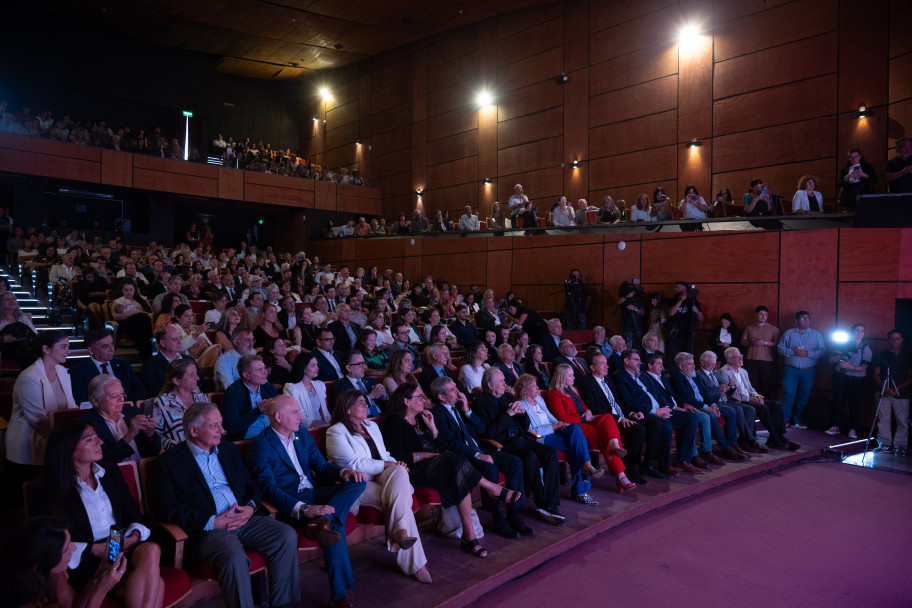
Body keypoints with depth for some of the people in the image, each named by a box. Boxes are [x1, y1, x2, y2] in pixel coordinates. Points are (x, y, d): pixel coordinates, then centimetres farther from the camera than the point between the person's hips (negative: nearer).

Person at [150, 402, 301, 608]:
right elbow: (166, 511, -9)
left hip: (244, 521, 6)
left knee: (287, 536, -17)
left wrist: (251, 507, -3)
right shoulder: (167, 462, 0)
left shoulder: (229, 449, 18)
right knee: (233, 555, -35)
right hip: (205, 530, -5)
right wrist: (213, 522, -16)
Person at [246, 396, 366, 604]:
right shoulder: (260, 446, -10)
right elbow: (269, 489, -19)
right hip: (290, 506, -7)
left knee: (357, 482, -17)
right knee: (335, 525, -30)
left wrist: (344, 472, -13)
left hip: (314, 494, 7)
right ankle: (339, 594, -22)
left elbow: (322, 467, 12)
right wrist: (304, 509, -34)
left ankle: (323, 521, -35)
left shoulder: (304, 437, 14)